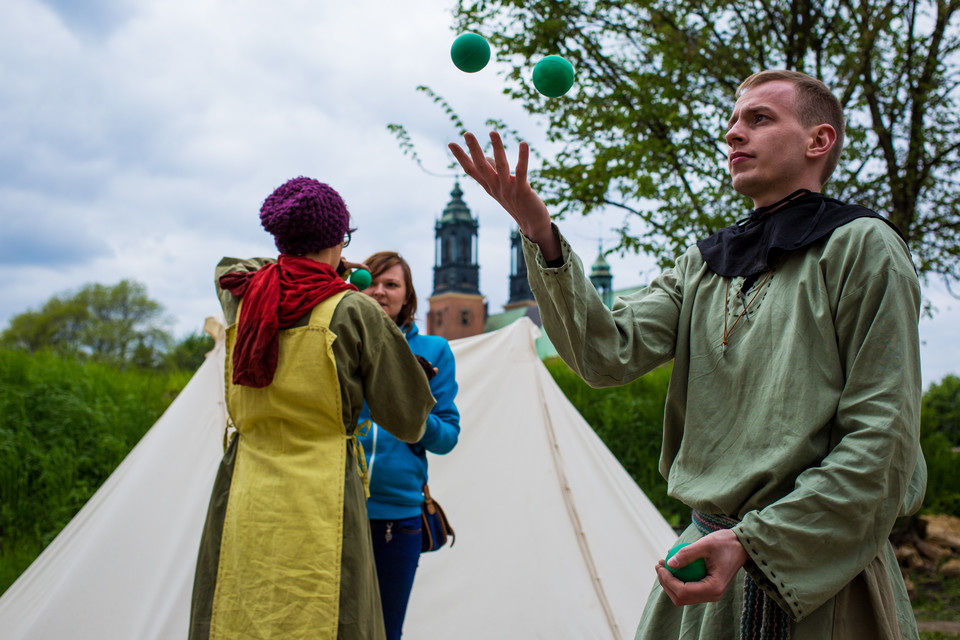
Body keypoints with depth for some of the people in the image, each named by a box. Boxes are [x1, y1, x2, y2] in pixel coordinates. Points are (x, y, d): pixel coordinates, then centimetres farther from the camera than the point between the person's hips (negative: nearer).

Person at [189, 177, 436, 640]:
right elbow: (408, 422, 0)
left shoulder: (241, 297, 7)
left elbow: (227, 268, 36)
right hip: (319, 505, -4)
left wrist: (323, 268, 34)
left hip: (242, 499, 5)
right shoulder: (355, 312, -6)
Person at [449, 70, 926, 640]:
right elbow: (609, 352, -4)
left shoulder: (861, 246, -6)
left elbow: (881, 439, -12)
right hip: (711, 551, 5)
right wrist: (542, 235, -16)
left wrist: (753, 543, -18)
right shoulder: (702, 266, 11)